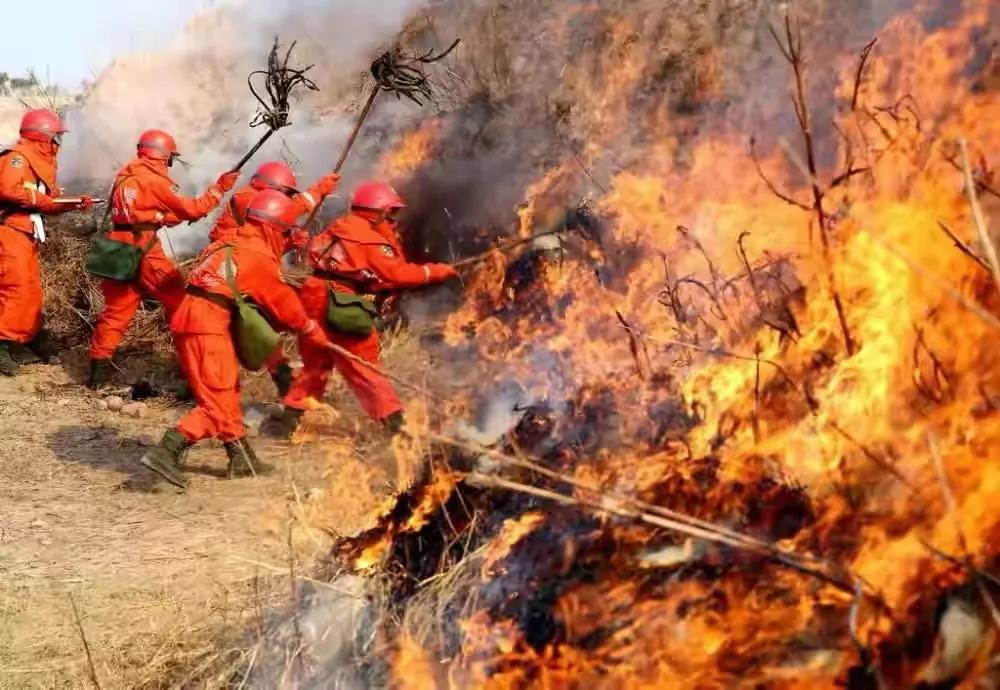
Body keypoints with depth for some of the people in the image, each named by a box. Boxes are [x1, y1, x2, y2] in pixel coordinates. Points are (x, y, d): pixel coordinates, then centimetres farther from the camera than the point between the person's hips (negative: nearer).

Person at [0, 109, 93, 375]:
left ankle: (36, 340, 28)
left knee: (31, 290, 17)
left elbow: (48, 202, 19)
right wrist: (40, 198, -18)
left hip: (25, 234, 10)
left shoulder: (41, 162, 19)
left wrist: (75, 204, 7)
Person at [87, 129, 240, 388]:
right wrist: (219, 188, 0)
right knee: (178, 301, 4)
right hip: (143, 249, -7)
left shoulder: (126, 175, 16)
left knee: (117, 308, 11)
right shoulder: (155, 180, -8)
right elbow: (191, 209, -7)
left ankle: (98, 367, 8)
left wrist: (178, 216, 15)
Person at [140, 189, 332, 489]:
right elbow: (283, 303, 0)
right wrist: (314, 333, 13)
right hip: (207, 328, -10)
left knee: (227, 394, 19)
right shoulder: (258, 256, -7)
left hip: (191, 320, 10)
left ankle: (242, 460, 28)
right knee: (218, 403, -8)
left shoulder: (236, 246, 20)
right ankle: (166, 452, -19)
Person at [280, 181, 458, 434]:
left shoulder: (340, 227, 18)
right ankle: (393, 418, -2)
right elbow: (395, 273, -12)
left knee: (316, 363, 19)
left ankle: (293, 412, 19)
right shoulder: (372, 240, -7)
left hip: (314, 298, 8)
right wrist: (436, 271, -6)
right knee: (362, 364, -4)